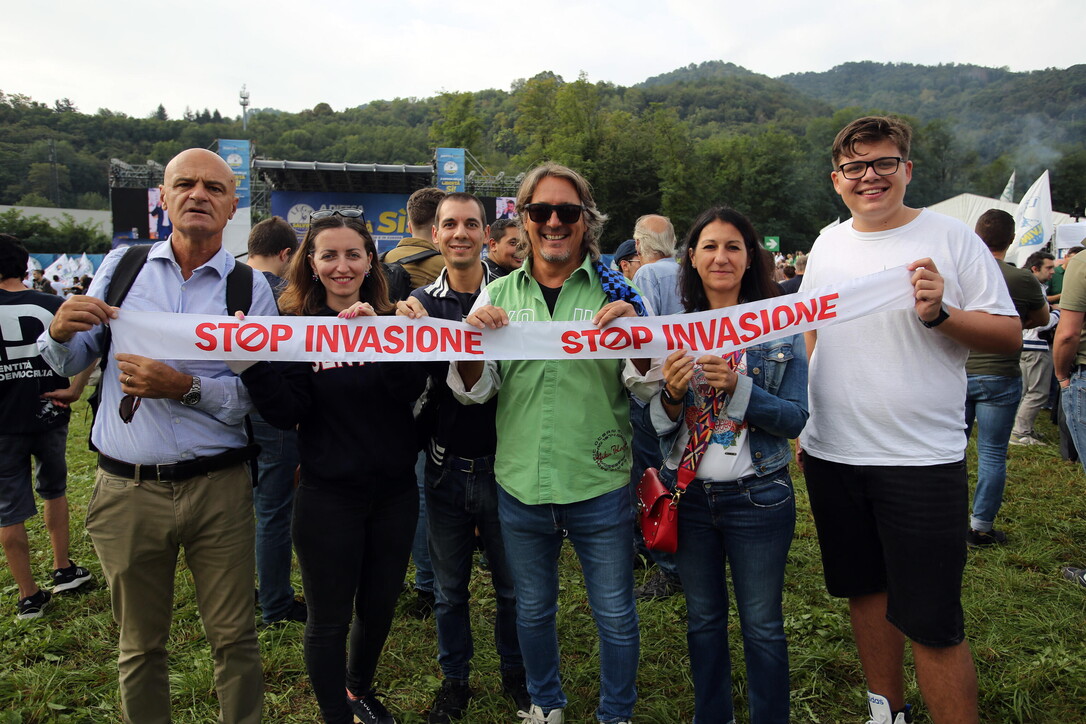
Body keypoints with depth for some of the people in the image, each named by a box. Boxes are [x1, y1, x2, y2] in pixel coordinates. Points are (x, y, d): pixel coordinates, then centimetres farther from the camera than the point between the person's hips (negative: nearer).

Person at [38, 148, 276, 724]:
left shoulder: (251, 288, -3)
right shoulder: (120, 265, 5)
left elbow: (257, 395, -9)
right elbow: (71, 363, 10)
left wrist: (186, 386, -23)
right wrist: (60, 332, -11)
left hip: (218, 488, -2)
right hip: (125, 489, 2)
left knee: (234, 637, 9)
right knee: (139, 644, 18)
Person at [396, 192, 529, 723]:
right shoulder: (420, 302, 1)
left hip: (502, 464, -2)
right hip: (446, 466, 2)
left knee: (513, 584, 15)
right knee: (449, 588, 17)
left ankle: (515, 671, 38)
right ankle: (455, 679, 37)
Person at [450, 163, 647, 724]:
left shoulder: (612, 291, -3)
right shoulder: (499, 294, 2)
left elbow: (645, 383, -4)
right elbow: (473, 391, 3)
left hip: (599, 486, -2)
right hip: (520, 485, 2)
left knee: (615, 615, 13)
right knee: (532, 610, 20)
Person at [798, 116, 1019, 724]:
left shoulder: (951, 237, -4)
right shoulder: (827, 245, 10)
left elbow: (1009, 334, -5)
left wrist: (939, 312, -22)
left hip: (922, 458, -5)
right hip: (831, 452, 5)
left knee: (932, 621, -3)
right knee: (867, 589, 18)